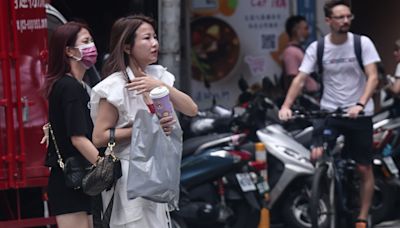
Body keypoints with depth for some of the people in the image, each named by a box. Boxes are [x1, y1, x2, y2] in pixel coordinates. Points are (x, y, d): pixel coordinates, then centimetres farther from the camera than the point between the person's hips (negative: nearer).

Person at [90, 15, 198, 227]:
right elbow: (99, 137, -14)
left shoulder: (157, 76, 7)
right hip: (130, 175, -7)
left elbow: (191, 110, -1)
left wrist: (161, 87, -15)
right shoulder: (116, 86, -14)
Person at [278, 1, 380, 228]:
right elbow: (300, 79, -7)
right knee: (316, 157, -16)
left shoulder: (363, 43, -7)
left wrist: (360, 104, -28)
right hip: (329, 112, 1)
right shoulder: (317, 48, -2)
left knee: (364, 168, 2)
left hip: (359, 114, -1)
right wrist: (286, 105, -21)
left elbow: (373, 77, -13)